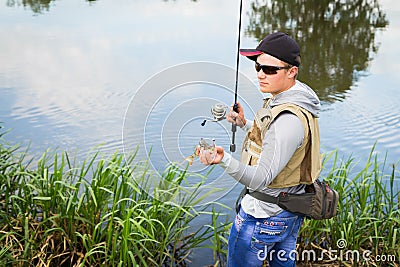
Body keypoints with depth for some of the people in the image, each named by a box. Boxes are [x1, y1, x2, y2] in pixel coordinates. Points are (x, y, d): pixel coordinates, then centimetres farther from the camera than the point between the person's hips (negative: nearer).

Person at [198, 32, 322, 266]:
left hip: (263, 215, -9)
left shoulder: (288, 119, -31)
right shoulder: (295, 99, 1)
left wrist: (224, 160, -47)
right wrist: (246, 125, 9)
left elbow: (261, 179, -33)